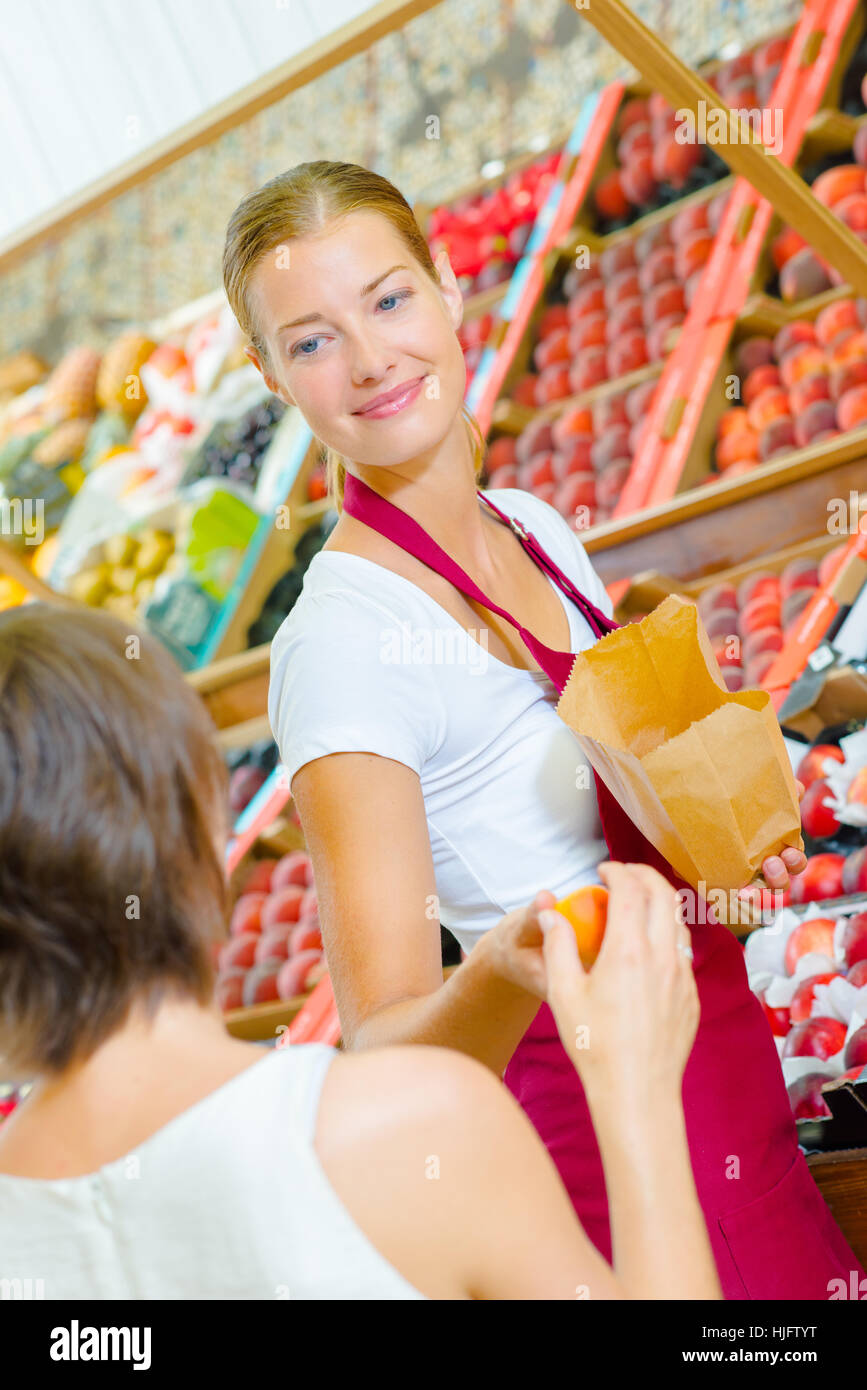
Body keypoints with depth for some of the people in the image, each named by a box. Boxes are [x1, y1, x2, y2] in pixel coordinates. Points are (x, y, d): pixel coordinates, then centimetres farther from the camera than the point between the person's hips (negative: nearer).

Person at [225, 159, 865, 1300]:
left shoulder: (539, 527, 2)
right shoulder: (340, 644, -23)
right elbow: (382, 1054, -26)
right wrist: (502, 974, -45)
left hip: (724, 1056, 8)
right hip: (618, 1111, -7)